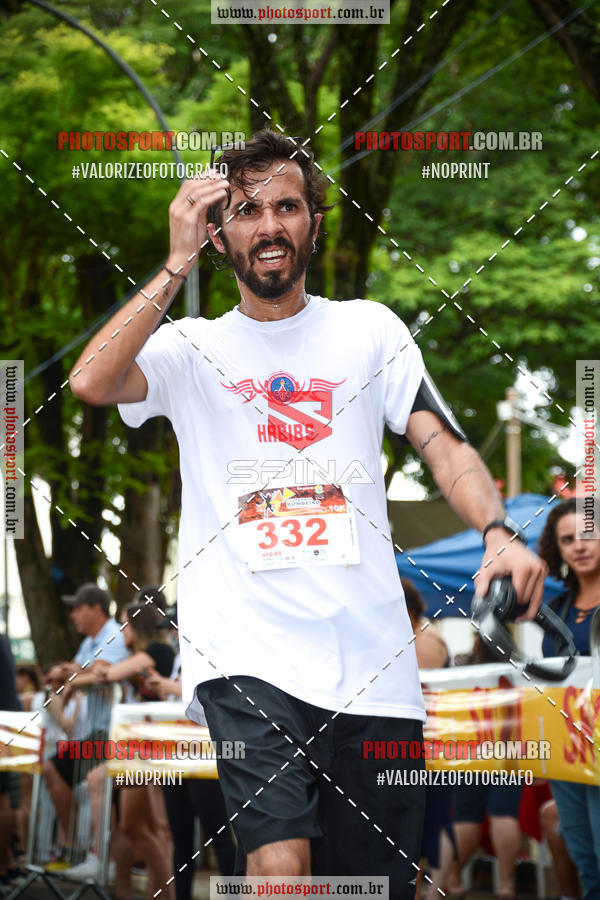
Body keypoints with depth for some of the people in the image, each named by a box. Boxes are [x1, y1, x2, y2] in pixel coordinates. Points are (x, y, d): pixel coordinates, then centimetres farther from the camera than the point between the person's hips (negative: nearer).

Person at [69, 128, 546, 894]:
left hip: (372, 660, 2)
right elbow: (92, 381, -9)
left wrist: (498, 533, -15)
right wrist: (178, 263, -6)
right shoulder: (191, 348, 10)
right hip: (246, 651, -2)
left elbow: (444, 446, 5)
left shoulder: (369, 329, 14)